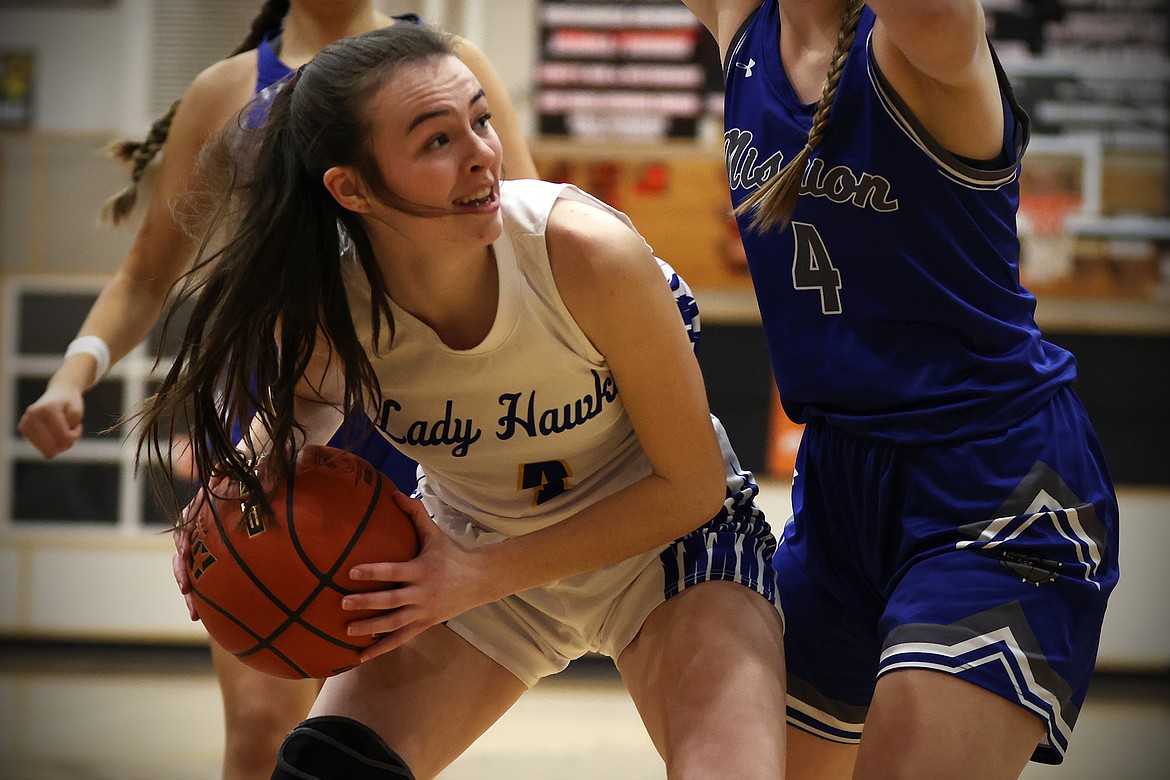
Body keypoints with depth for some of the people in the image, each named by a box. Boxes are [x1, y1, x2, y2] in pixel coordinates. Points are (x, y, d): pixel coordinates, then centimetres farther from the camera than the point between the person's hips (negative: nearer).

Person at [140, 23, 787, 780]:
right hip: (477, 544, 3)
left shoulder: (589, 252, -33)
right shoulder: (320, 302, -22)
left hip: (662, 535, -3)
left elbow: (692, 485, -21)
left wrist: (485, 576, -27)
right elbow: (308, 397, 5)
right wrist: (243, 480, -18)